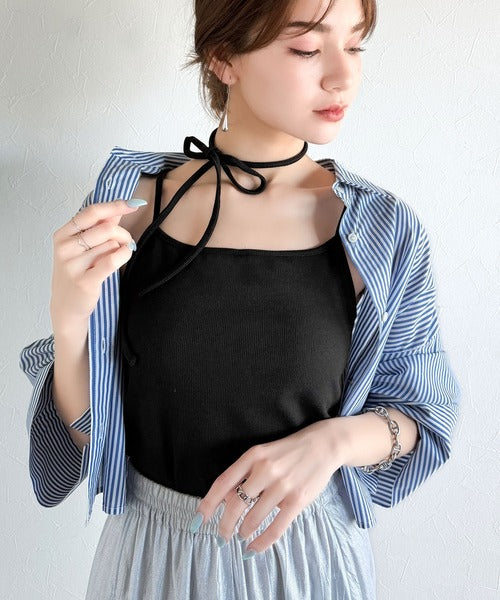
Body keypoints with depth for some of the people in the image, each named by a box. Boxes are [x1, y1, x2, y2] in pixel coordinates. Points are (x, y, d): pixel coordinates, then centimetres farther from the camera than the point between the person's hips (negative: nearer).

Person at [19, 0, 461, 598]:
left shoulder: (387, 232, -12)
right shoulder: (127, 201, -12)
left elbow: (422, 415, -1)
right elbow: (81, 425, -7)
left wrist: (333, 439, -20)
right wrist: (69, 319, -25)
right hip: (151, 547, 1)